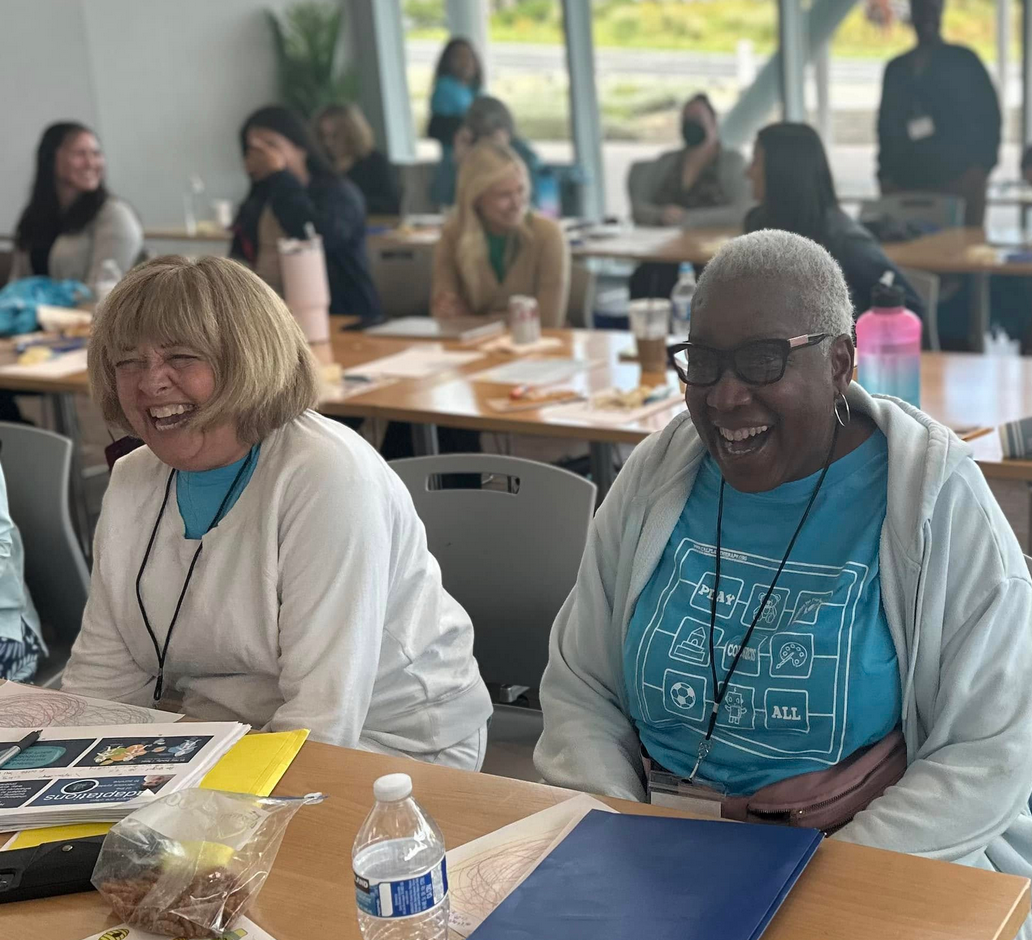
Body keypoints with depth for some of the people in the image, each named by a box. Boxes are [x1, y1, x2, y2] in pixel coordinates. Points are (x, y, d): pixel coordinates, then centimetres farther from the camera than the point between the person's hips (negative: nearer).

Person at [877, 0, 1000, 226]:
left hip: (959, 177, -3)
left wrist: (981, 165, -7)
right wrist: (886, 174, 6)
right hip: (907, 181, 3)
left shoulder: (963, 60, 7)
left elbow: (988, 112, 3)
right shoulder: (896, 69, 16)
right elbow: (887, 124, 16)